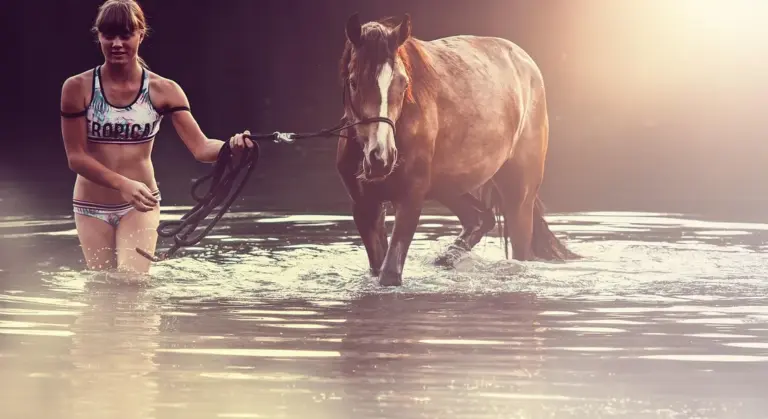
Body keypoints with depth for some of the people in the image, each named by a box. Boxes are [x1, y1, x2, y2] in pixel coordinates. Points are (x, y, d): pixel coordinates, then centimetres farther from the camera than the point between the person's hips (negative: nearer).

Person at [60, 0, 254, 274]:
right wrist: (123, 184, -23)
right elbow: (76, 157, -9)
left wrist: (231, 147, -36)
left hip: (140, 204, -1)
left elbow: (201, 148, -12)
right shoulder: (78, 88, -8)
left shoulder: (163, 91, -6)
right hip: (92, 206, 1)